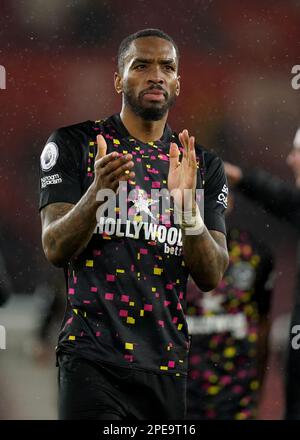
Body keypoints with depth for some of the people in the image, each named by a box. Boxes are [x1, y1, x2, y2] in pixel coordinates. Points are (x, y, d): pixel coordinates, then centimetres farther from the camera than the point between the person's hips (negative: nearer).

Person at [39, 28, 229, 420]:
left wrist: (186, 205, -15)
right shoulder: (74, 144, 3)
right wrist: (98, 191, -24)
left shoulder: (204, 166, 10)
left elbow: (212, 276, 2)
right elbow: (56, 250, -6)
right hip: (94, 358, -3)